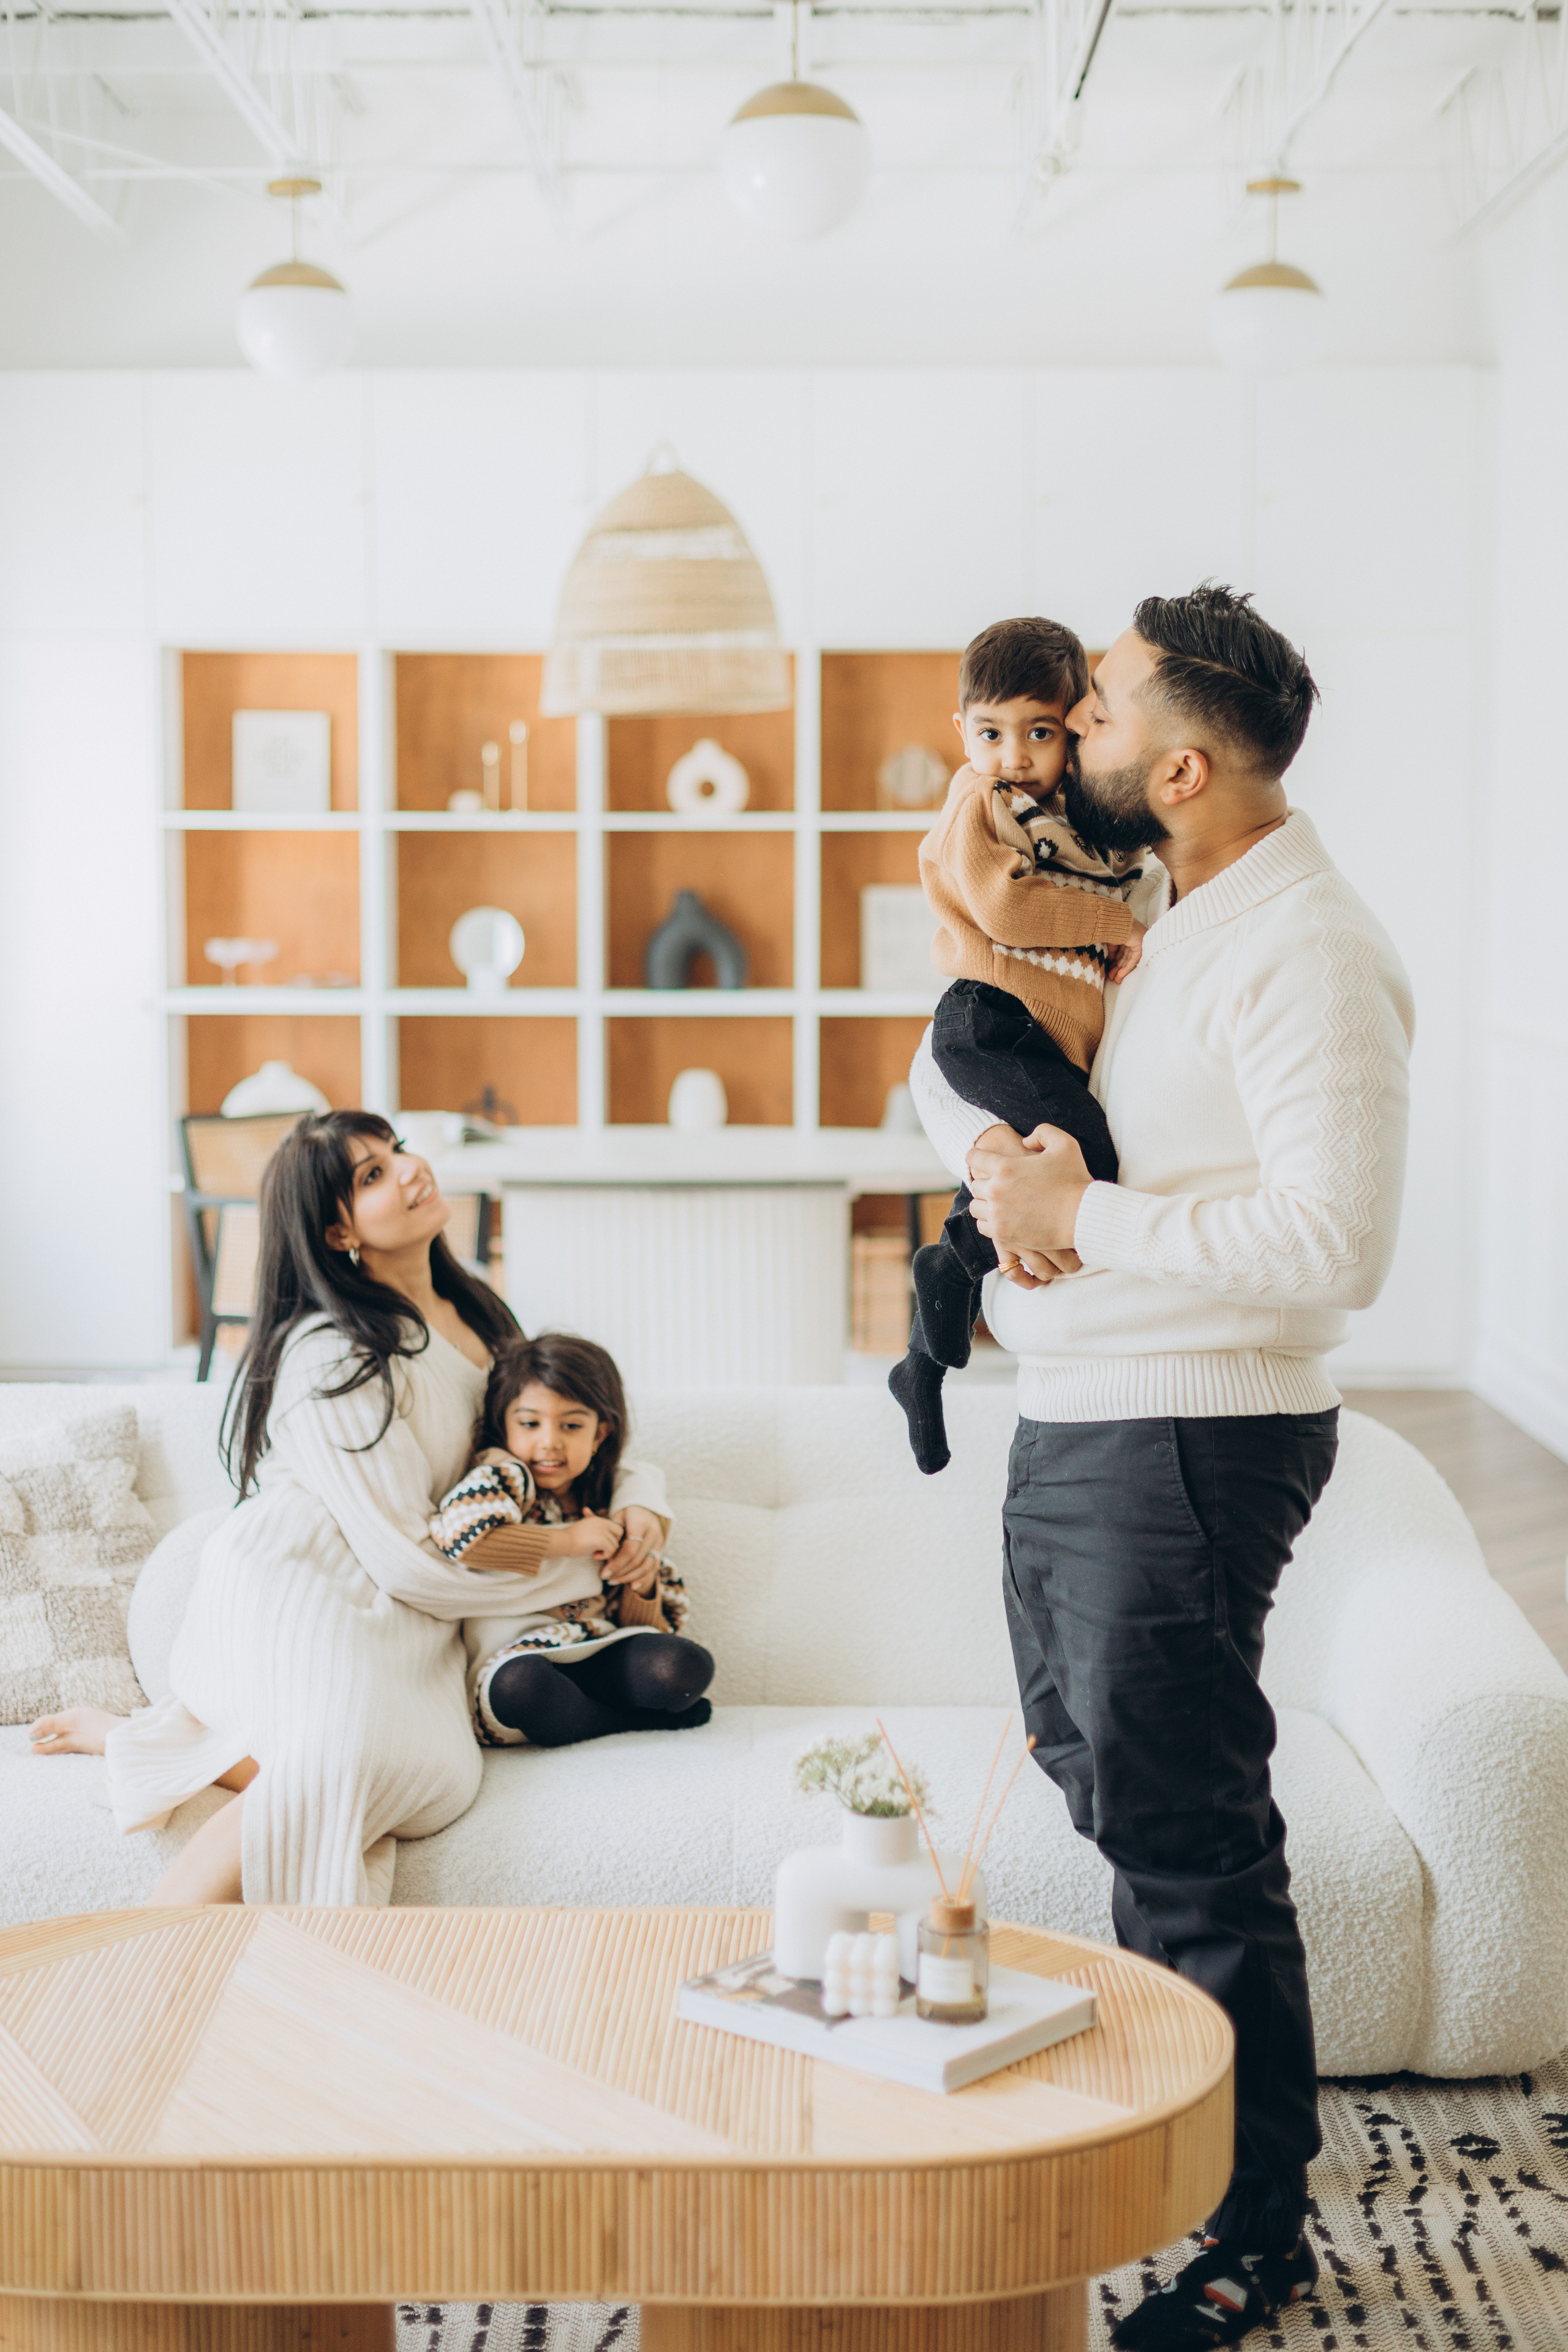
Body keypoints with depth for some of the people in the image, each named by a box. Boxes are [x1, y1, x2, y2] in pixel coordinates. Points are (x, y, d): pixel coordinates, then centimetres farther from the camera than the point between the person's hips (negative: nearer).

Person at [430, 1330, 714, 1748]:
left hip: (596, 1657, 3)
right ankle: (648, 1717, -14)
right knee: (519, 1686, -39)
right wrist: (565, 1541, -18)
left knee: (686, 1666, -23)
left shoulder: (609, 1512, 15)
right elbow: (459, 1533, -27)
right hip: (513, 1660, -3)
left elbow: (638, 1624, 20)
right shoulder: (504, 1476, -2)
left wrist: (642, 1584, -3)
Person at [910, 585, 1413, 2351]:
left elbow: (1335, 1248, -26)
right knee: (1109, 1788, 21)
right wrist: (989, 1152, -4)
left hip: (1188, 1441, -10)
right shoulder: (1135, 909, 11)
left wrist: (1087, 1218, -20)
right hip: (1071, 1417, 10)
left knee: (1185, 1831, -2)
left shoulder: (1304, 953, -18)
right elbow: (952, 1055, 19)